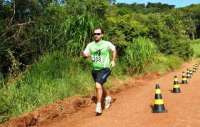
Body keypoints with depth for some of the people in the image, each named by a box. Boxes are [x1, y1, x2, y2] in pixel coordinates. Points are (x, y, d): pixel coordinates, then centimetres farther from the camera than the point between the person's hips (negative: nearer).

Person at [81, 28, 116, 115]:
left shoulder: (107, 44, -8)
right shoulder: (90, 45, -1)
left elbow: (114, 50, 10)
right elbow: (86, 55, -8)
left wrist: (113, 60, 9)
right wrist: (83, 54, -30)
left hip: (104, 69, -5)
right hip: (95, 69, 5)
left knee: (98, 85, -24)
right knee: (100, 86, 22)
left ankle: (99, 105, -11)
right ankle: (107, 98, 51)